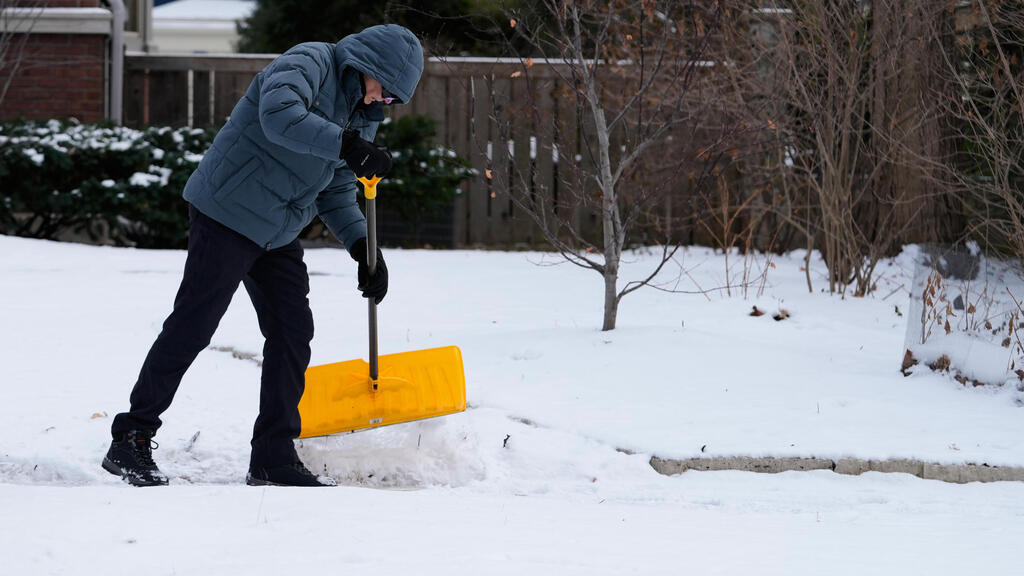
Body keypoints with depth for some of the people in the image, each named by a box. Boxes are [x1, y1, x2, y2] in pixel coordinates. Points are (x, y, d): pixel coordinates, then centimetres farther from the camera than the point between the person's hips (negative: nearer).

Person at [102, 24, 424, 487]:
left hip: (277, 235, 9)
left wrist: (364, 249, 2)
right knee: (191, 327, -7)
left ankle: (274, 458, 11)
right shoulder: (308, 64, -14)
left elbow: (337, 193, 16)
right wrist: (348, 146, -39)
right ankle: (131, 441, 0)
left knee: (293, 331, 4)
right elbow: (279, 116, -35)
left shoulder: (363, 114, 13)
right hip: (228, 213, -9)